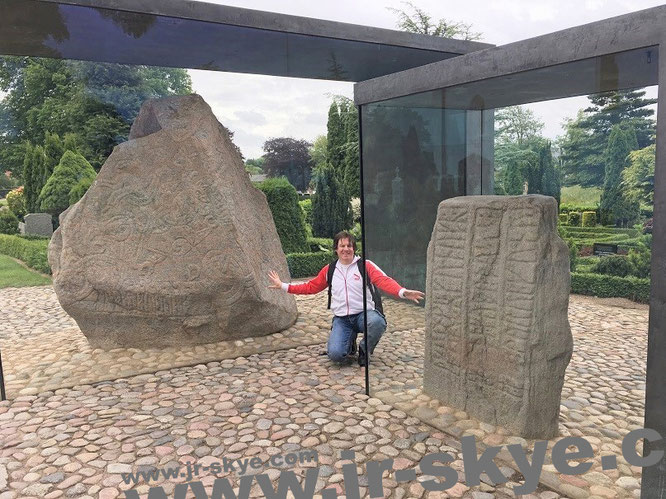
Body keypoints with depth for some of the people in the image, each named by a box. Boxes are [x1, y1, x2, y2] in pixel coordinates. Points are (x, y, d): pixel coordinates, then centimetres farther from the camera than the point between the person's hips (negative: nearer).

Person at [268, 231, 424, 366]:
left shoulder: (365, 265, -1)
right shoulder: (329, 270, 11)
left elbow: (383, 280, -17)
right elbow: (311, 287, 20)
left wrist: (402, 292, -38)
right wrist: (283, 286, 16)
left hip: (363, 314, -2)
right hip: (341, 319, 2)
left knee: (377, 321, -38)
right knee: (335, 353, -23)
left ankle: (365, 351, -3)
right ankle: (350, 342, 18)